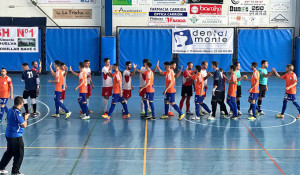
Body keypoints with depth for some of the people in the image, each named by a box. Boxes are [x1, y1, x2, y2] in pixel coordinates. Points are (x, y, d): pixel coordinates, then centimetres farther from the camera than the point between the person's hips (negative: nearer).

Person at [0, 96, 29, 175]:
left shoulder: (10, 110, 5)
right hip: (16, 136, -9)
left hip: (8, 135, 9)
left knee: (9, 152, 22)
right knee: (19, 154, 4)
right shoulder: (17, 113, -21)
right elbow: (24, 125, -19)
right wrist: (25, 118, 0)